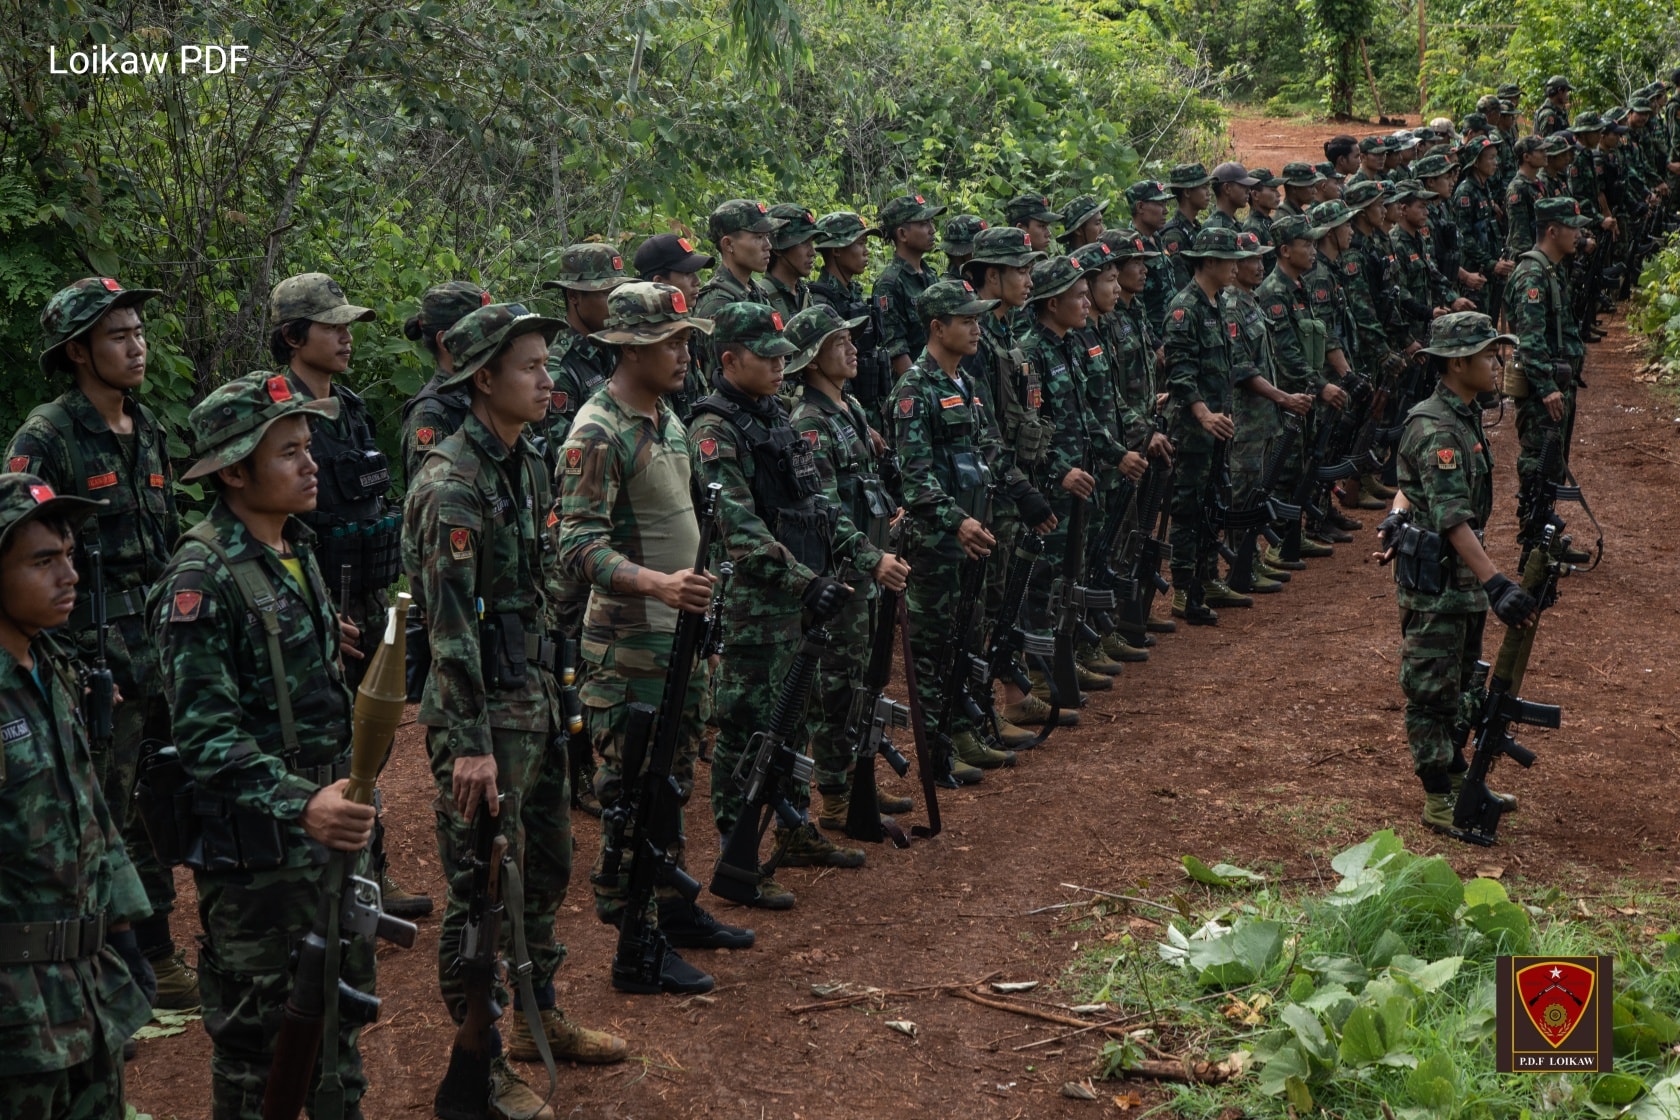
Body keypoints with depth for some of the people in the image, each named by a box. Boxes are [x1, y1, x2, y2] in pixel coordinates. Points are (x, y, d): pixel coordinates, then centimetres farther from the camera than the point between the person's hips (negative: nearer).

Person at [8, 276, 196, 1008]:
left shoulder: (148, 433, 11)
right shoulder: (45, 439, -12)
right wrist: (78, 666, -18)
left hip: (159, 660, 7)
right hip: (96, 664, -7)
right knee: (104, 821, 0)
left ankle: (154, 950, 26)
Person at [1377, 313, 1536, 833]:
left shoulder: (1466, 415, 9)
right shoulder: (1436, 430, -22)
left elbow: (1410, 483, 20)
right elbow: (1453, 518, -30)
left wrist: (1400, 513, -1)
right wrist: (1495, 584, -36)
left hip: (1463, 573, 10)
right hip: (1433, 579, -10)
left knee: (1458, 686, 19)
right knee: (1431, 690, 0)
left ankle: (1458, 779, 32)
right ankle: (1439, 802, 7)